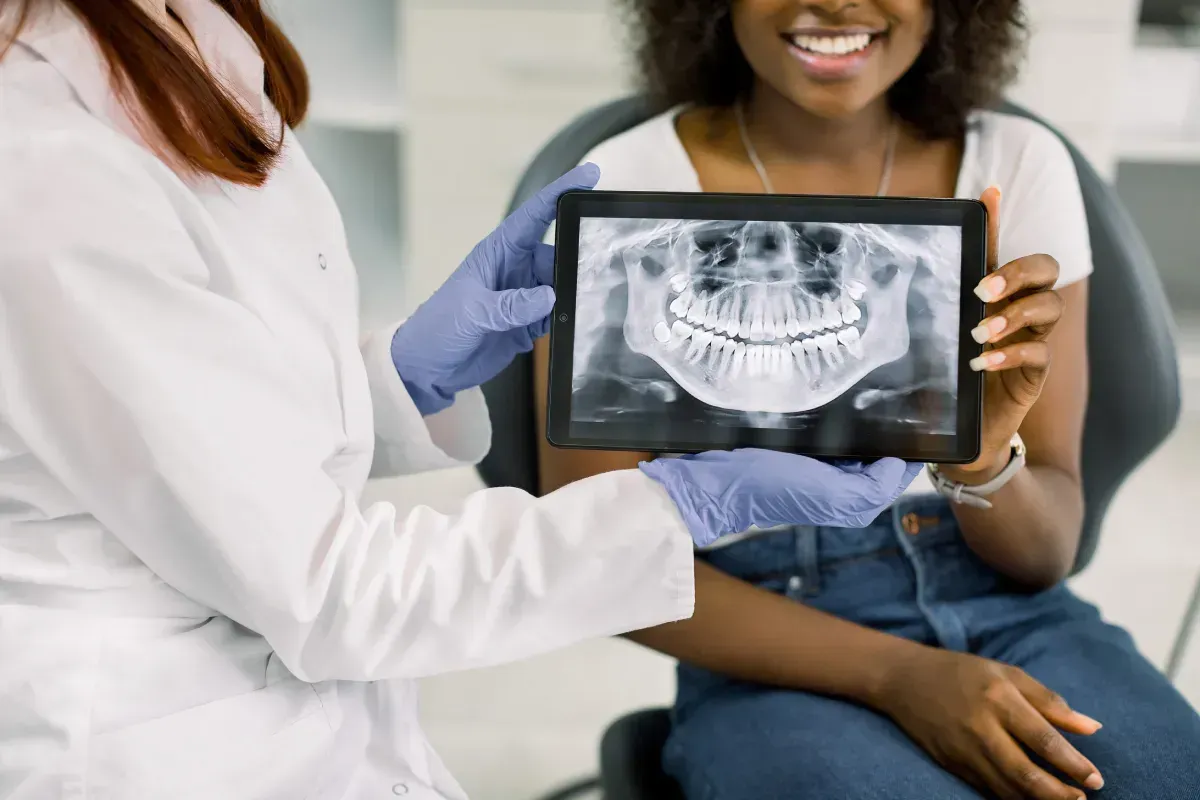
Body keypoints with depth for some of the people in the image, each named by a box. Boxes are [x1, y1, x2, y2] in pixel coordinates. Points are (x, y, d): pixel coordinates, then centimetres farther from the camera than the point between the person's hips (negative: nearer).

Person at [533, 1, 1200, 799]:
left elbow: (1047, 552, 0)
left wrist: (984, 456, -24)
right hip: (774, 667, -3)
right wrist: (895, 675, -18)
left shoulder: (1022, 164, -2)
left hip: (1013, 620, 4)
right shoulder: (624, 190, -9)